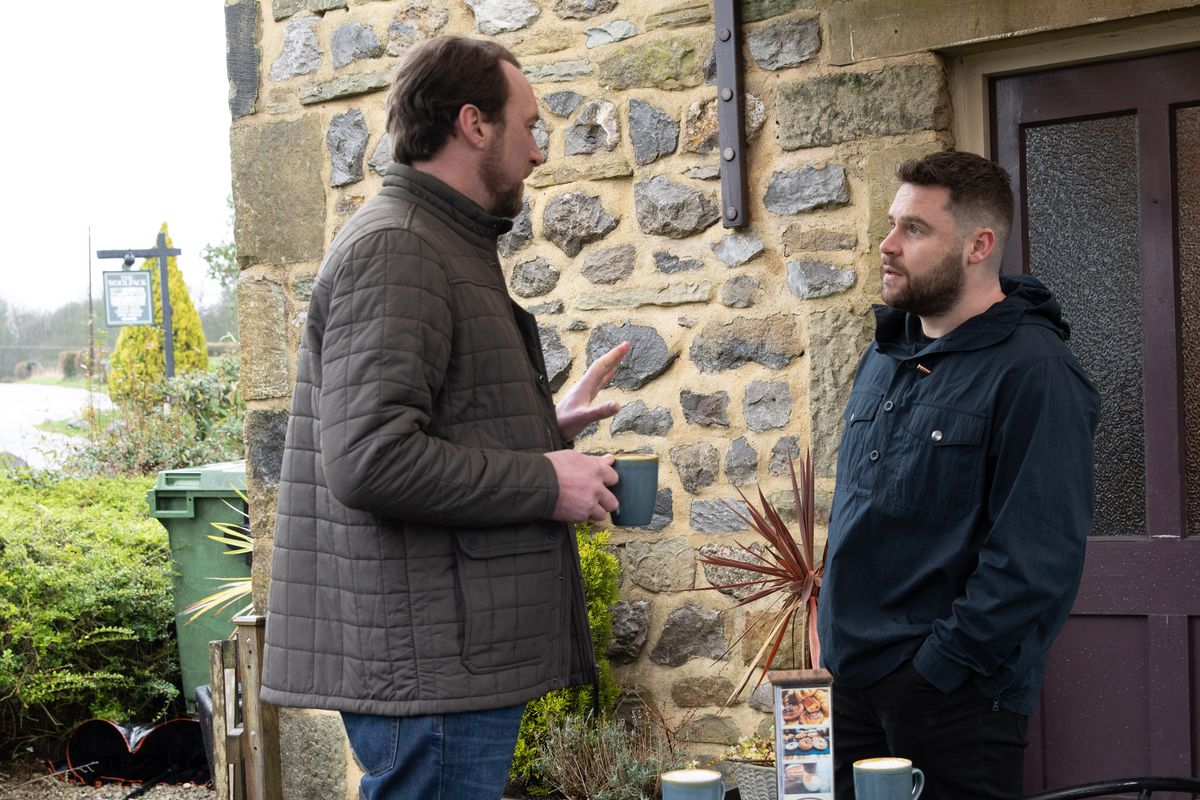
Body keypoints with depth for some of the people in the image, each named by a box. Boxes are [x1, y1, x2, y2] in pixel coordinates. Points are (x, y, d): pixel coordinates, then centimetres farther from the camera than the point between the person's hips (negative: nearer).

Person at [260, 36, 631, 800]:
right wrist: (545, 480, -16)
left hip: (459, 654, 11)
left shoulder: (448, 247, 20)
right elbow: (370, 460, -25)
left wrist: (547, 425, 16)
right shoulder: (394, 249, -14)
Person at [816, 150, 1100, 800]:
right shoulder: (884, 356, 12)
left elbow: (1036, 557, -19)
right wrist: (838, 636, 13)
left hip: (953, 696, -7)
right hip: (853, 674, 7)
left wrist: (938, 665, -19)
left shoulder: (1033, 373, -14)